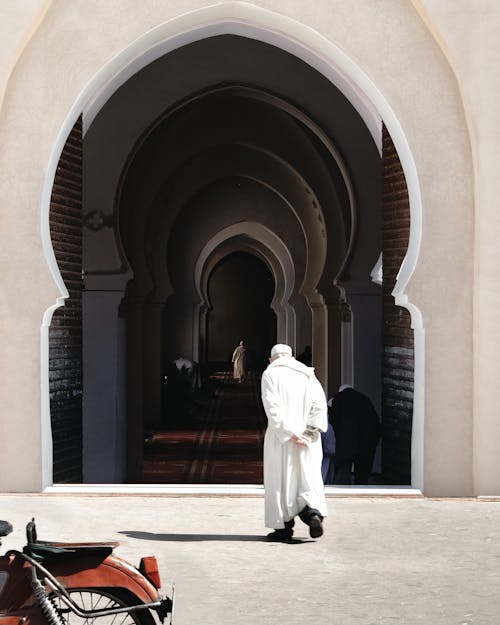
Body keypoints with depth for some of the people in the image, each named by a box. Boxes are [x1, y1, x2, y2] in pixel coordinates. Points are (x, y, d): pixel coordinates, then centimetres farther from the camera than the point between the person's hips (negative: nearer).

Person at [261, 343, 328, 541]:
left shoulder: (270, 374, -2)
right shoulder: (307, 374, 10)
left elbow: (273, 408, -15)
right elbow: (320, 405, -1)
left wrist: (289, 433, -16)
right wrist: (308, 432, -7)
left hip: (280, 438, -3)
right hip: (307, 439, 4)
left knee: (280, 481, 5)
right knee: (308, 479, 9)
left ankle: (284, 527, 7)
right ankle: (314, 513, -15)